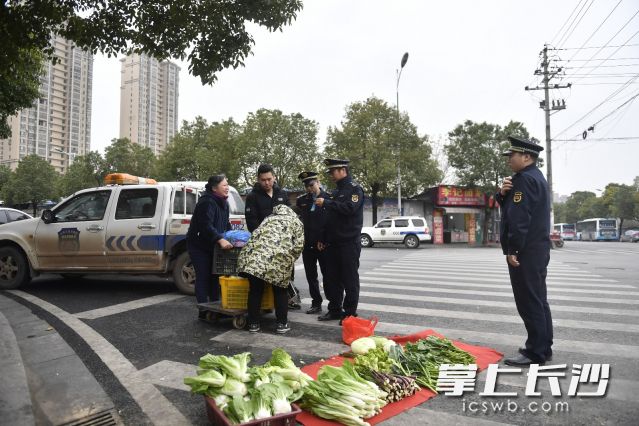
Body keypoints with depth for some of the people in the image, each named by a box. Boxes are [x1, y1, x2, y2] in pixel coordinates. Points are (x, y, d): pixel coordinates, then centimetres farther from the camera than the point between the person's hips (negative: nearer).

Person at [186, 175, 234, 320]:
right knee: (203, 277, -5)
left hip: (211, 246, 9)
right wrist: (220, 240, -39)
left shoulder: (223, 203, 8)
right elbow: (206, 226, -32)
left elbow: (226, 224, 15)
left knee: (215, 276, 11)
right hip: (198, 245, -9)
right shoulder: (207, 202, -22)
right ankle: (204, 311, 2)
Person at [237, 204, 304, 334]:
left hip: (255, 251, 3)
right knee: (280, 290, 14)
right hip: (279, 255, -3)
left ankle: (253, 324, 19)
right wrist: (290, 260, 24)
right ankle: (282, 324, 19)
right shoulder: (295, 221, 25)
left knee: (255, 289, 12)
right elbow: (299, 246, 11)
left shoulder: (268, 218, 36)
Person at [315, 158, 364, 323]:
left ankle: (350, 313, 10)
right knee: (331, 279, 11)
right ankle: (335, 310, 23)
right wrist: (323, 239, 18)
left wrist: (326, 203, -18)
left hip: (349, 243, -8)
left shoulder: (355, 188, -6)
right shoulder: (336, 191, 18)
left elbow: (349, 208, -24)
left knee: (349, 279, 0)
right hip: (333, 243, 8)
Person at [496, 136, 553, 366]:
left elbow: (519, 217, -21)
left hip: (525, 252, -11)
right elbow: (509, 207, 18)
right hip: (537, 250, 11)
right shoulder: (536, 177, 19)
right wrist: (503, 193, -2)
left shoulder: (525, 179, -15)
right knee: (538, 300, 15)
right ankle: (543, 347, 24)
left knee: (529, 302, -4)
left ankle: (535, 352, 3)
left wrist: (512, 249, -20)